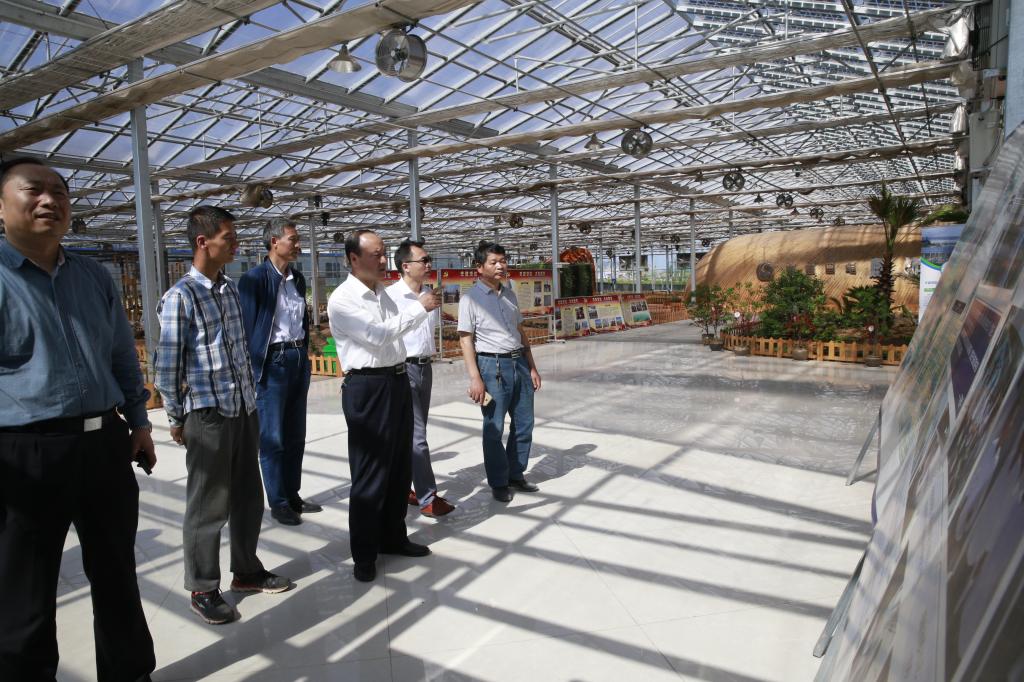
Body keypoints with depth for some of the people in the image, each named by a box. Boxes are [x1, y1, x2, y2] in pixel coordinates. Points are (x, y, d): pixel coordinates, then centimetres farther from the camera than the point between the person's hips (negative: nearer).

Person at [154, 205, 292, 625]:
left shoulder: (230, 289, 10)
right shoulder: (180, 296, -11)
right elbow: (167, 365, -9)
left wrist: (252, 398, 15)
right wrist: (177, 420, -4)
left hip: (244, 409, 7)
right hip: (207, 413, -7)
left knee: (248, 497, 16)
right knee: (208, 505, 5)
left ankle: (247, 571, 33)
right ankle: (203, 589, 22)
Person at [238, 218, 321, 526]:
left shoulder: (298, 279, 12)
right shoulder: (254, 279, -10)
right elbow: (247, 327, -11)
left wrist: (305, 356, 14)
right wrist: (255, 369, -14)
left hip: (298, 359, 7)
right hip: (272, 362, -7)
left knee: (295, 435, 14)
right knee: (272, 438, 2)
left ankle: (293, 495, 25)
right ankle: (278, 503, 13)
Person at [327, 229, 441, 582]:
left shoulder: (382, 292, 13)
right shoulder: (342, 299, -12)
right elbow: (378, 335, -21)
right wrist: (420, 307, -16)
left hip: (398, 381, 8)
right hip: (367, 387, -8)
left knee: (400, 466, 16)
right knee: (369, 473, 1)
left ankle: (393, 537, 33)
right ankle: (364, 555, 17)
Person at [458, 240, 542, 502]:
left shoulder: (509, 294, 13)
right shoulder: (471, 298, -7)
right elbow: (465, 340, -9)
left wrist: (532, 368, 16)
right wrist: (475, 378, -15)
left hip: (519, 363, 7)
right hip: (492, 365, -6)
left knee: (524, 424, 12)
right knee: (494, 428, 1)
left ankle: (516, 475, 29)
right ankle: (498, 483, 18)